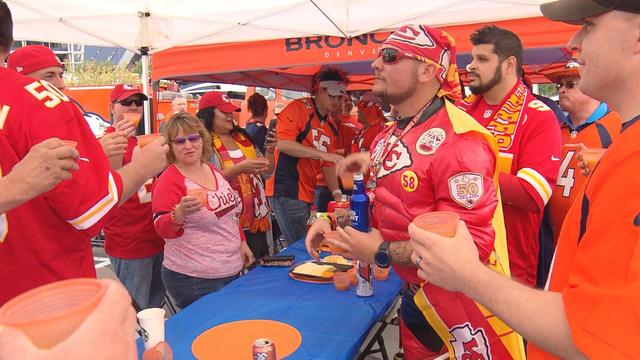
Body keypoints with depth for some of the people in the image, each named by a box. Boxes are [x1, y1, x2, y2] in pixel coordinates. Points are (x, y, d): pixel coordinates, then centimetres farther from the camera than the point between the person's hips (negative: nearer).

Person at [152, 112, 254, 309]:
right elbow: (163, 230, -19)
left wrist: (241, 241, 17)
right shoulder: (169, 181, -14)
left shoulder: (212, 171, 7)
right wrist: (179, 213, -37)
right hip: (194, 279, -7)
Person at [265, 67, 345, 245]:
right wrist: (322, 154, -20)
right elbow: (283, 143, -19)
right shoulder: (298, 108, -7)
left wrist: (337, 193, 10)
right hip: (287, 192, -8)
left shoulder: (331, 126, 16)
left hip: (307, 195, 8)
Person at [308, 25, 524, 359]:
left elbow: (471, 241, -29)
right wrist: (333, 221, -1)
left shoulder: (458, 140, -25)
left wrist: (381, 253, -22)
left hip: (465, 304, -8)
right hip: (416, 295, 8)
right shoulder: (388, 138, 4)